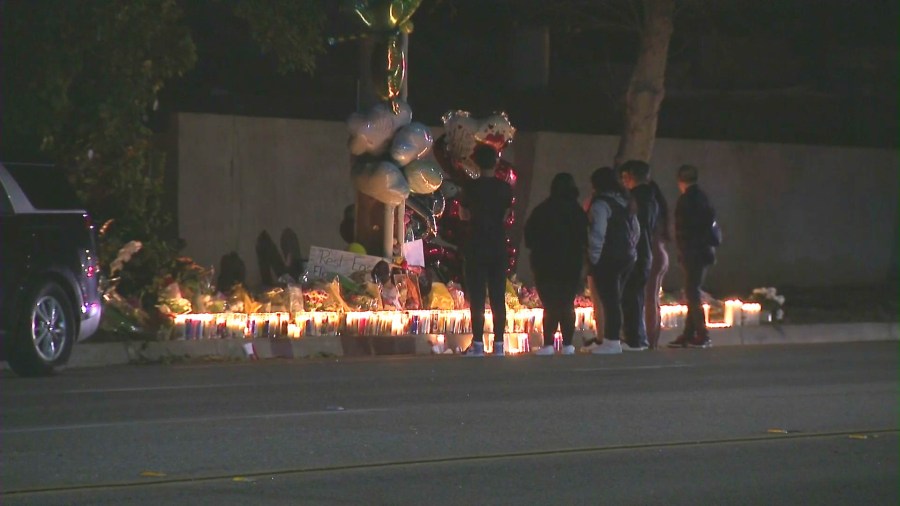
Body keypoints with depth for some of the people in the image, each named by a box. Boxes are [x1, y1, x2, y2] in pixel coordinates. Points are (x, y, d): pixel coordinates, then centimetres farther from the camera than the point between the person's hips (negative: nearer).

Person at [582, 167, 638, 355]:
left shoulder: (601, 203, -12)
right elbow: (636, 229, 19)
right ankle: (609, 338, 16)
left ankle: (612, 341, -9)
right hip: (627, 257, 9)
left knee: (609, 299, -7)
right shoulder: (626, 203, 15)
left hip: (608, 259, -9)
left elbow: (597, 234, -18)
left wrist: (594, 258, -13)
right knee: (614, 299, 13)